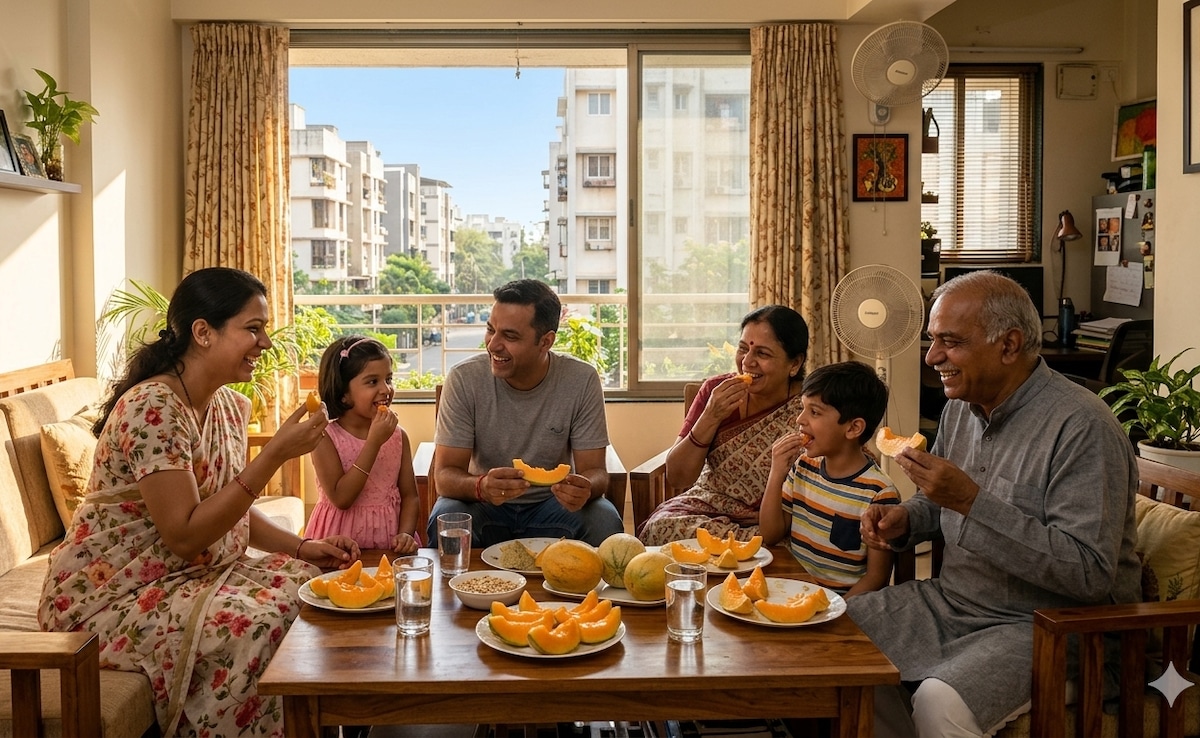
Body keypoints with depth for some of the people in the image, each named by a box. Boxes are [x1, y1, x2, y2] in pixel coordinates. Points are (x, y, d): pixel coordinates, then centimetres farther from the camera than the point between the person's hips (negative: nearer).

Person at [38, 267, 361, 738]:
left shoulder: (229, 406, 5)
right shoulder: (152, 407, -22)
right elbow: (185, 536, -25)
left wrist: (301, 548, -2)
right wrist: (276, 454, -27)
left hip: (193, 577, 9)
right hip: (114, 594, -9)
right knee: (257, 625, -28)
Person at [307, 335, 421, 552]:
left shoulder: (398, 436, 5)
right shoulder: (325, 437, -6)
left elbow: (409, 495, 7)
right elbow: (340, 498, -16)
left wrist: (405, 533, -12)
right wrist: (374, 442, -18)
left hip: (389, 539, 3)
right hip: (341, 546, -3)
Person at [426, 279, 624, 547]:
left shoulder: (582, 381, -12)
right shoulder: (464, 379, -14)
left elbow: (594, 471, -9)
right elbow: (445, 474, -15)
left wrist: (584, 489, -35)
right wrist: (481, 486, -39)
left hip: (552, 505, 1)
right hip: (483, 505, 0)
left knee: (605, 522, -27)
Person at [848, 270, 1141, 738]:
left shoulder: (1083, 427, -20)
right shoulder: (961, 406, 6)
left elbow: (1090, 574, -26)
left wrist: (972, 501, -30)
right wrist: (905, 520, -1)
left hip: (1044, 626, -8)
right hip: (951, 602, 8)